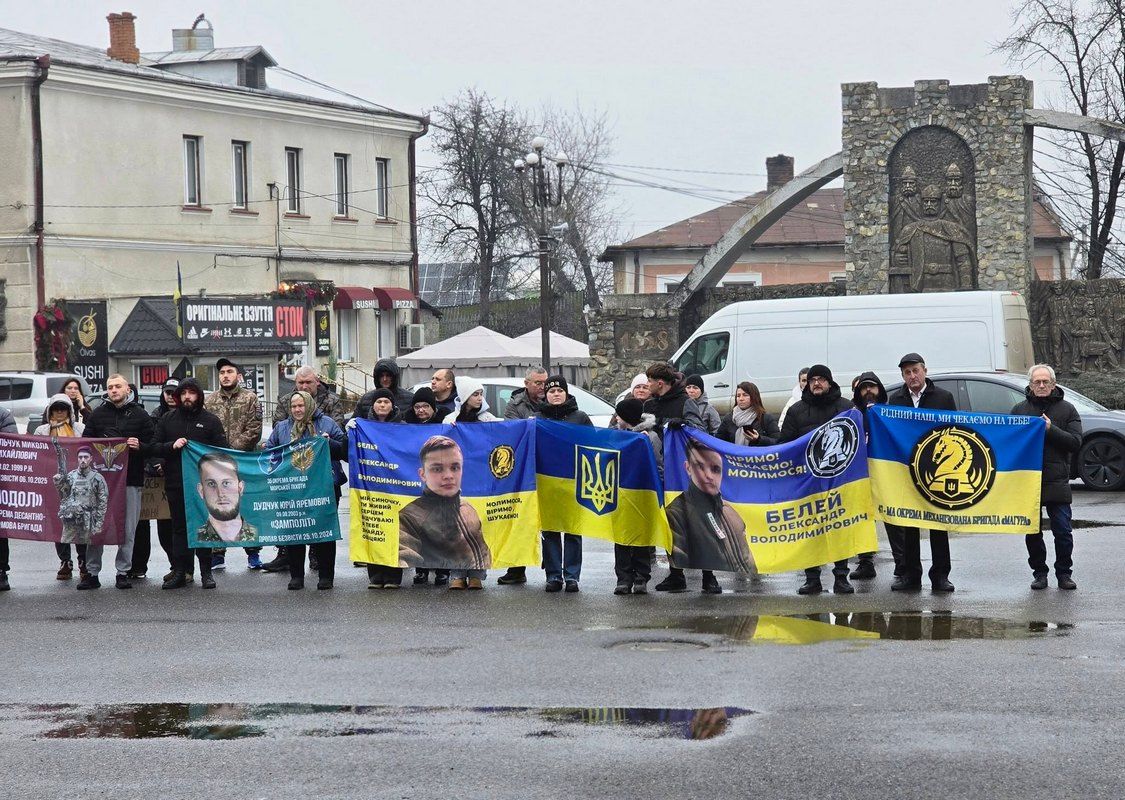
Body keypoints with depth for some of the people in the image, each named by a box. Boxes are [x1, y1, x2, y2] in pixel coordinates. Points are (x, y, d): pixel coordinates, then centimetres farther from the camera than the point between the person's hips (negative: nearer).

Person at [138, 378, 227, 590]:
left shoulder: (210, 420, 3)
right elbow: (154, 448, 4)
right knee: (179, 528, 7)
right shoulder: (167, 420, 10)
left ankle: (206, 572, 10)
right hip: (175, 483, 2)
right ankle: (179, 572, 10)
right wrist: (172, 446, -14)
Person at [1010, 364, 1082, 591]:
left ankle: (1064, 573, 9)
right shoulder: (1019, 410, 11)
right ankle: (1039, 573, 16)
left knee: (1063, 531, -3)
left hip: (1057, 481, -2)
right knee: (1033, 533, 5)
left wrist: (1051, 429, -14)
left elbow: (1076, 442, -4)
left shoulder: (1067, 410, 6)